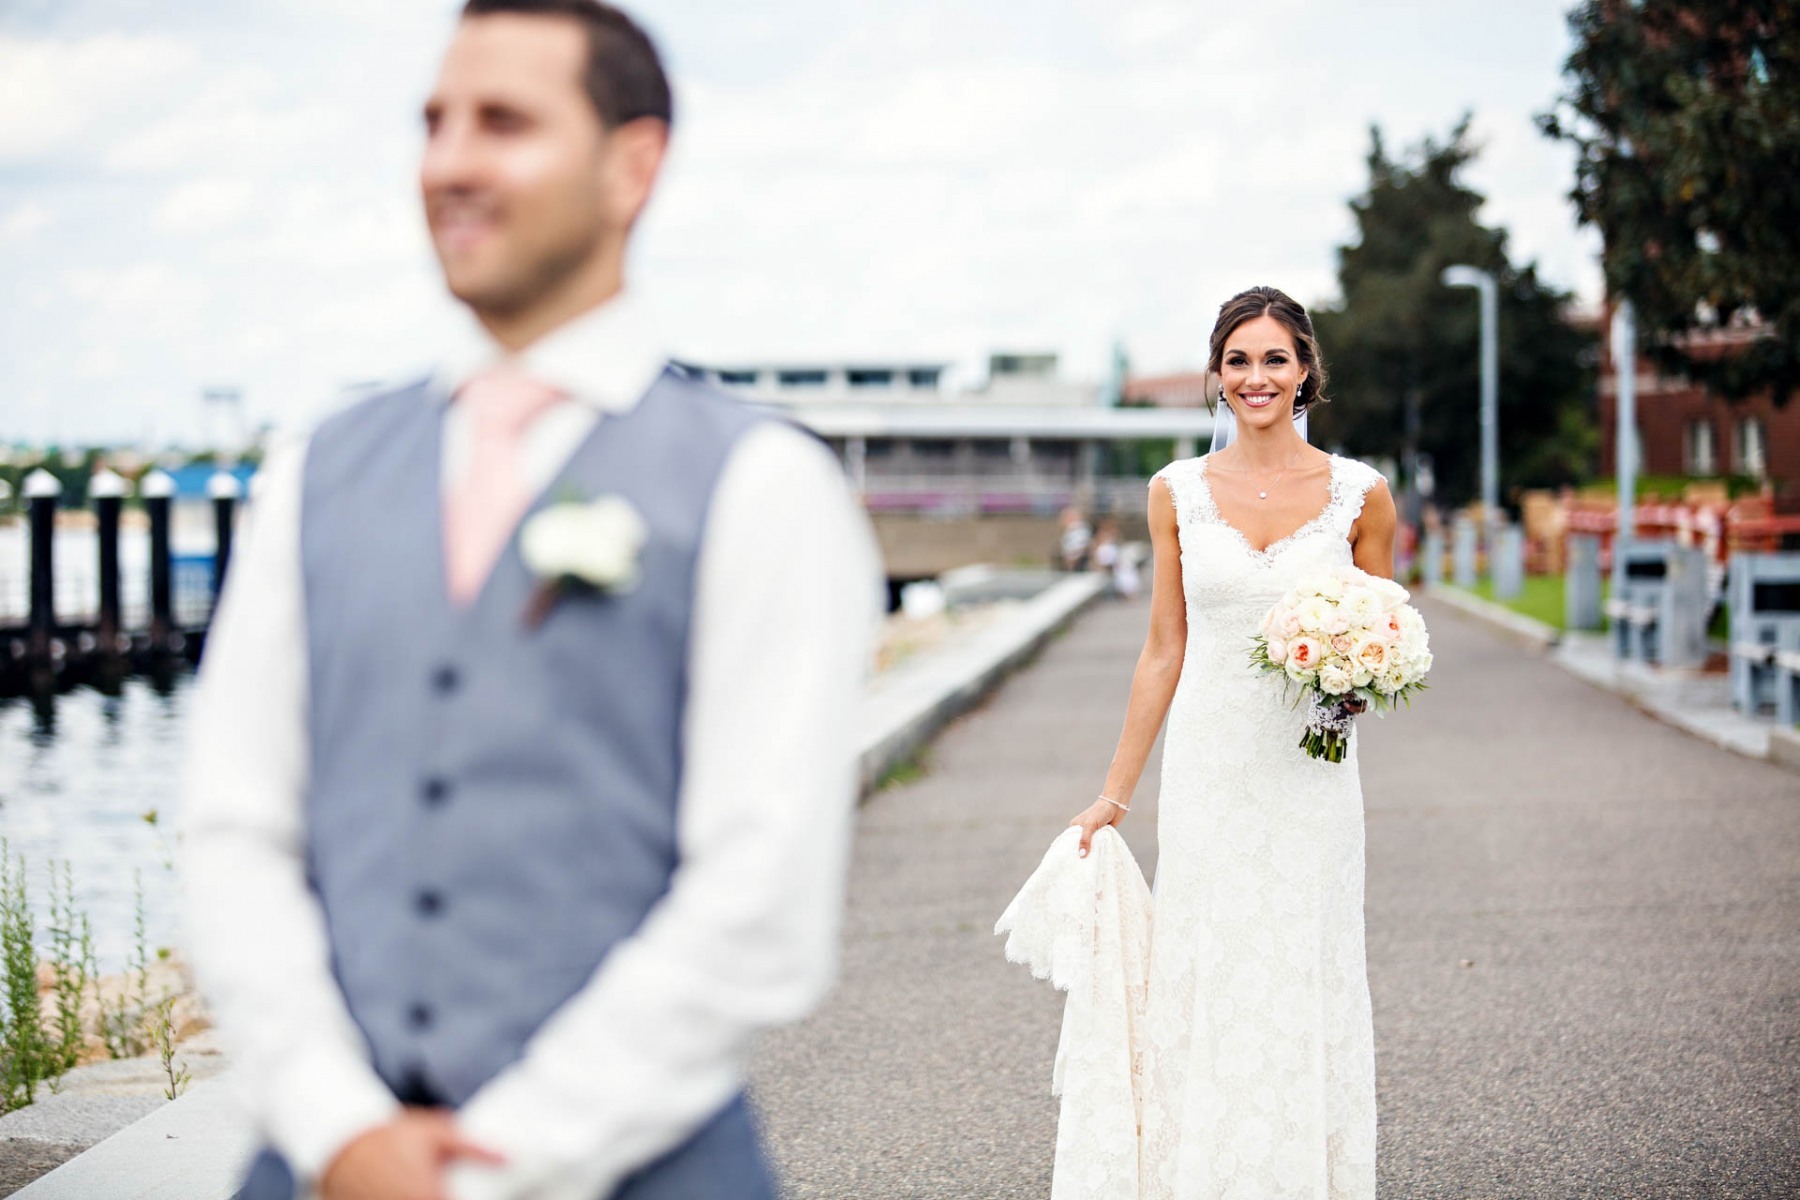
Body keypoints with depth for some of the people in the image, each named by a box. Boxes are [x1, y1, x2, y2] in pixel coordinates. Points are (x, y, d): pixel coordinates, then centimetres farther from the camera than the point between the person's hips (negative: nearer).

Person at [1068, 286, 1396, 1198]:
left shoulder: (1359, 495, 0)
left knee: (1306, 992, 3)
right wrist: (1115, 794, 10)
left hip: (1309, 776, -1)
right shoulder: (1178, 492, 3)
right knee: (1202, 992, 2)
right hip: (1207, 771, 1)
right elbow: (1164, 653, 9)